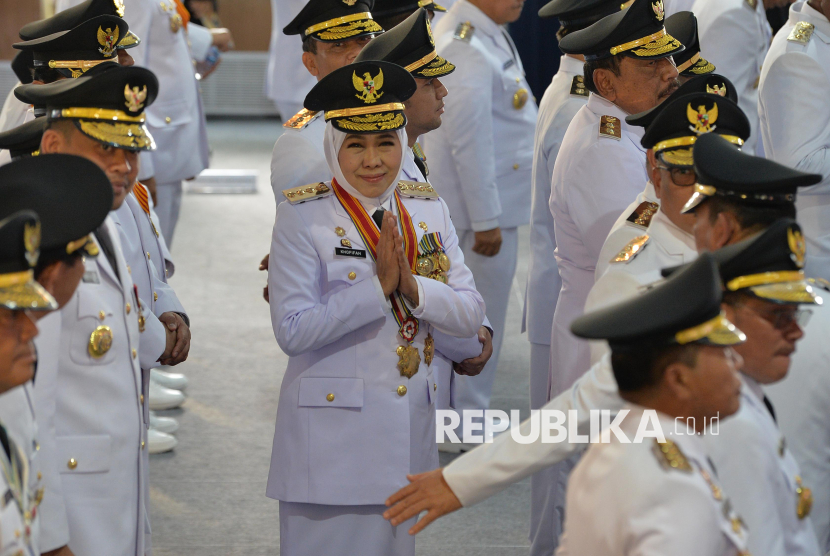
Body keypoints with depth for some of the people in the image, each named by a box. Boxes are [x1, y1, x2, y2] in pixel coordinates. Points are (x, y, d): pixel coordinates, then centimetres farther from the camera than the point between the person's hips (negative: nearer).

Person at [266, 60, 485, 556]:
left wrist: (413, 287, -15)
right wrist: (377, 288, -20)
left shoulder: (429, 211, 8)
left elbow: (471, 315, 3)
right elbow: (291, 331, -14)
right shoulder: (302, 217, -6)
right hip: (331, 431, -4)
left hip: (410, 429, 5)